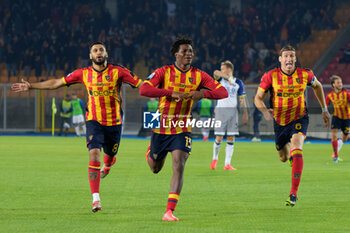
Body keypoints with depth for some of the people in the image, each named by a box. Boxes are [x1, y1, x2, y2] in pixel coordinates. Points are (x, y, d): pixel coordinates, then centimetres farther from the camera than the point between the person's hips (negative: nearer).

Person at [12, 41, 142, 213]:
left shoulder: (118, 72, -5)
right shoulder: (84, 74, 1)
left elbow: (140, 84, -6)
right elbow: (56, 83, 9)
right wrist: (31, 86, 9)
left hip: (114, 123, 0)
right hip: (94, 121, 0)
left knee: (109, 156, 15)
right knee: (94, 154, -18)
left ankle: (107, 165, 57)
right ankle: (95, 198, -21)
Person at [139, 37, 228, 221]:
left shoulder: (198, 75, -1)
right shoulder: (164, 72, -8)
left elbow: (223, 92, -4)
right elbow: (143, 90, -22)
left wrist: (203, 93, -24)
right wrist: (172, 93, -31)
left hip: (182, 129, 0)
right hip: (161, 126, 0)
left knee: (179, 167, -18)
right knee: (155, 168, 16)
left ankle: (169, 211, -18)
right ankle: (151, 150, 56)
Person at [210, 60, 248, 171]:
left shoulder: (238, 82, 7)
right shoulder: (221, 79, 2)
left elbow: (242, 98, 12)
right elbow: (216, 73, -21)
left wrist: (245, 113, 9)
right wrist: (229, 78, -33)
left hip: (233, 111, 2)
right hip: (221, 109, -2)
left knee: (231, 139, -1)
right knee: (219, 138, -6)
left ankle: (227, 164, 1)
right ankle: (215, 158, 18)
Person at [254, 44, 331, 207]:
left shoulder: (305, 74, -10)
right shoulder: (271, 76, -13)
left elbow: (317, 86, 13)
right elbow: (258, 98, -5)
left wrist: (324, 110, 14)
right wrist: (264, 111, -26)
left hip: (299, 119, -2)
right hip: (280, 121, 2)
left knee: (296, 148, -28)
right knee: (283, 158, 15)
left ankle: (293, 193, -30)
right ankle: (290, 155, 59)